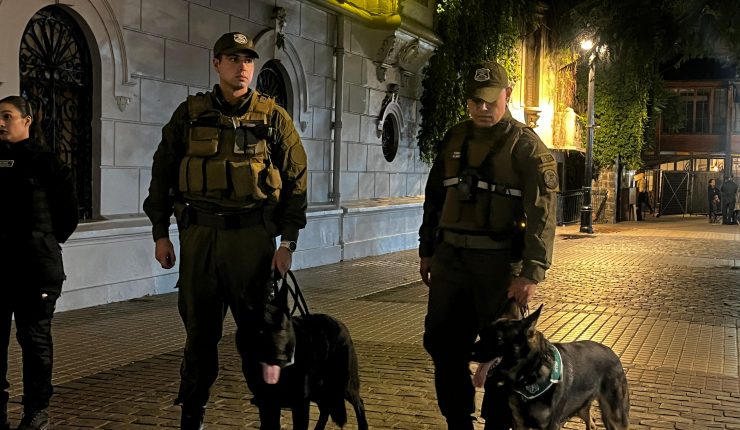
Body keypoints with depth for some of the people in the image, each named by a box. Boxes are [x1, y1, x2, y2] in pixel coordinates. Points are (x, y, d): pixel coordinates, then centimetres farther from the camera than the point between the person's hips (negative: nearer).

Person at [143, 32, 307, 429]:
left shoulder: (273, 117, 3)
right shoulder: (189, 114, 6)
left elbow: (296, 179, 3)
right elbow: (162, 174, 11)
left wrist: (288, 241, -2)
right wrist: (160, 233, 7)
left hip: (252, 236, -1)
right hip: (199, 235, 1)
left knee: (256, 328, 6)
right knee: (200, 329, 9)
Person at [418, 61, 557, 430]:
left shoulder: (526, 146, -6)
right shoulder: (454, 140, 11)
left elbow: (541, 214, -12)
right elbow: (434, 198, 19)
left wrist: (531, 273, -19)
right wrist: (427, 250, 17)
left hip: (499, 262, -5)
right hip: (449, 258, 6)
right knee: (443, 345, 10)